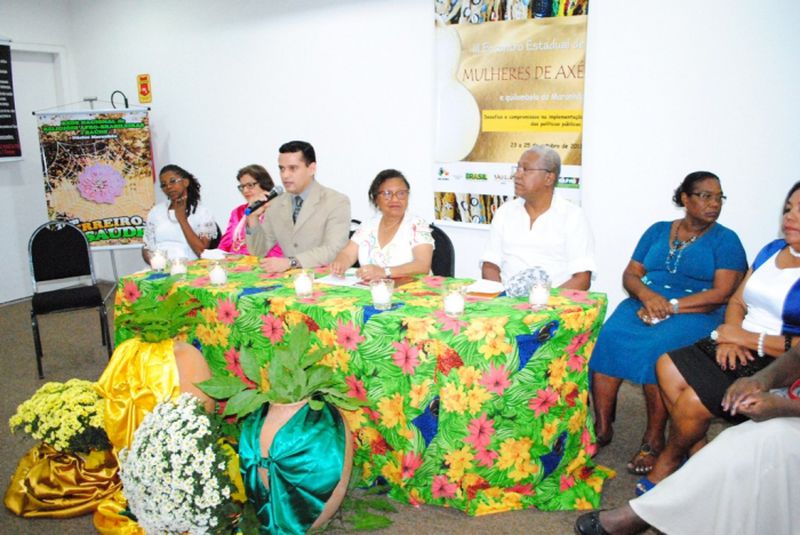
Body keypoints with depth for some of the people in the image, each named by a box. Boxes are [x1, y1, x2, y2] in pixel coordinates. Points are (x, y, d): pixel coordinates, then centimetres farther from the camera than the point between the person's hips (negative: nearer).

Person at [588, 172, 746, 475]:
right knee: (607, 338, -28)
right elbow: (630, 274, 12)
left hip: (695, 313, -3)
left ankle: (654, 439, -21)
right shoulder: (657, 231, 18)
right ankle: (602, 427, -17)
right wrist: (647, 295, -11)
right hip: (644, 303, 3)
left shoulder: (726, 240, 7)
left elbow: (722, 293, -6)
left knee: (657, 348, -35)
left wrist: (671, 307, -16)